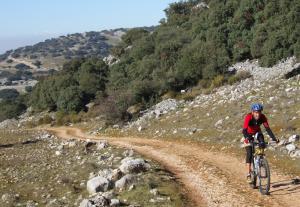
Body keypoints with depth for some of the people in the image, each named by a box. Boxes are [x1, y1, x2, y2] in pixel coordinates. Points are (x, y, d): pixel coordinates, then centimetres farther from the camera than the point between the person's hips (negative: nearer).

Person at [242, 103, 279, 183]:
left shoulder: (263, 117, -25)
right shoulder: (248, 117, -34)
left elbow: (267, 128, -28)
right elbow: (244, 130, -42)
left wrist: (274, 138, -40)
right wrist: (247, 138, -60)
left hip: (257, 132, 3)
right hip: (248, 133, -3)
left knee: (262, 144, -26)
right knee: (249, 153, -15)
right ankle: (248, 174, -13)